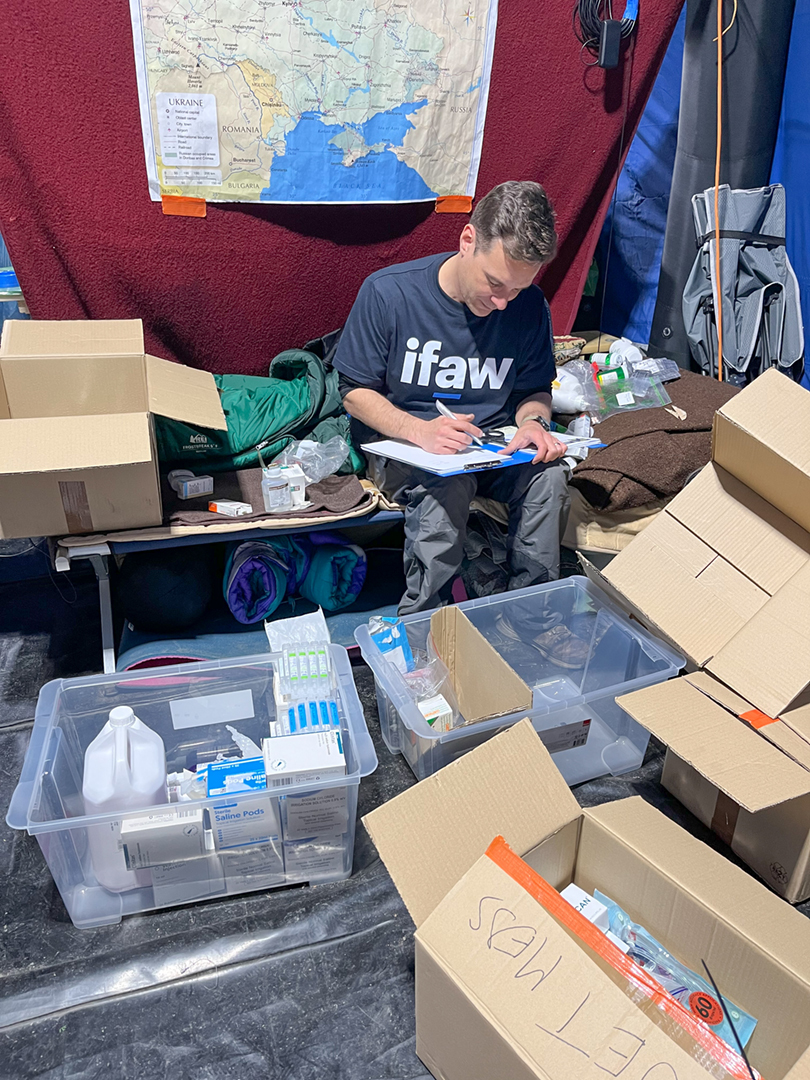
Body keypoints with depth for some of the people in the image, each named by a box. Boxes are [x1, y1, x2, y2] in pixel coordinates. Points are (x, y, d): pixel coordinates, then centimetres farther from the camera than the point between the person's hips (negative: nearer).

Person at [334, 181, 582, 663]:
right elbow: (356, 392, -9)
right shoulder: (388, 292, -15)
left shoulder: (530, 306, -5)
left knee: (549, 472, -26)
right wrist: (419, 430, -27)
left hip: (490, 443, 3)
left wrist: (533, 422, -18)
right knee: (446, 485, -35)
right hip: (400, 442, -3)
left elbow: (535, 390, 8)